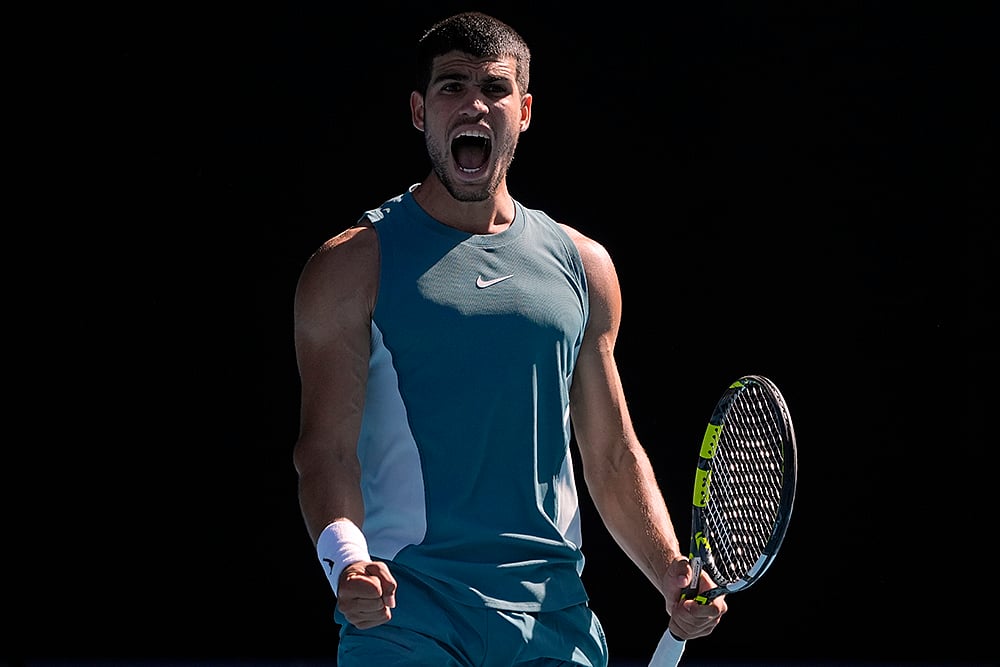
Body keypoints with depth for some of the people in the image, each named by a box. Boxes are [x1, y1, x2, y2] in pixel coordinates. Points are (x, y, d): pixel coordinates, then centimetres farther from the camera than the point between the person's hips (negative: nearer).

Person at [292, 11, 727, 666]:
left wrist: (670, 571, 1)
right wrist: (345, 557, -25)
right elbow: (328, 448, -6)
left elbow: (614, 459, 17)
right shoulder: (354, 264, 1)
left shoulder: (583, 265, 14)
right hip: (405, 613, -3)